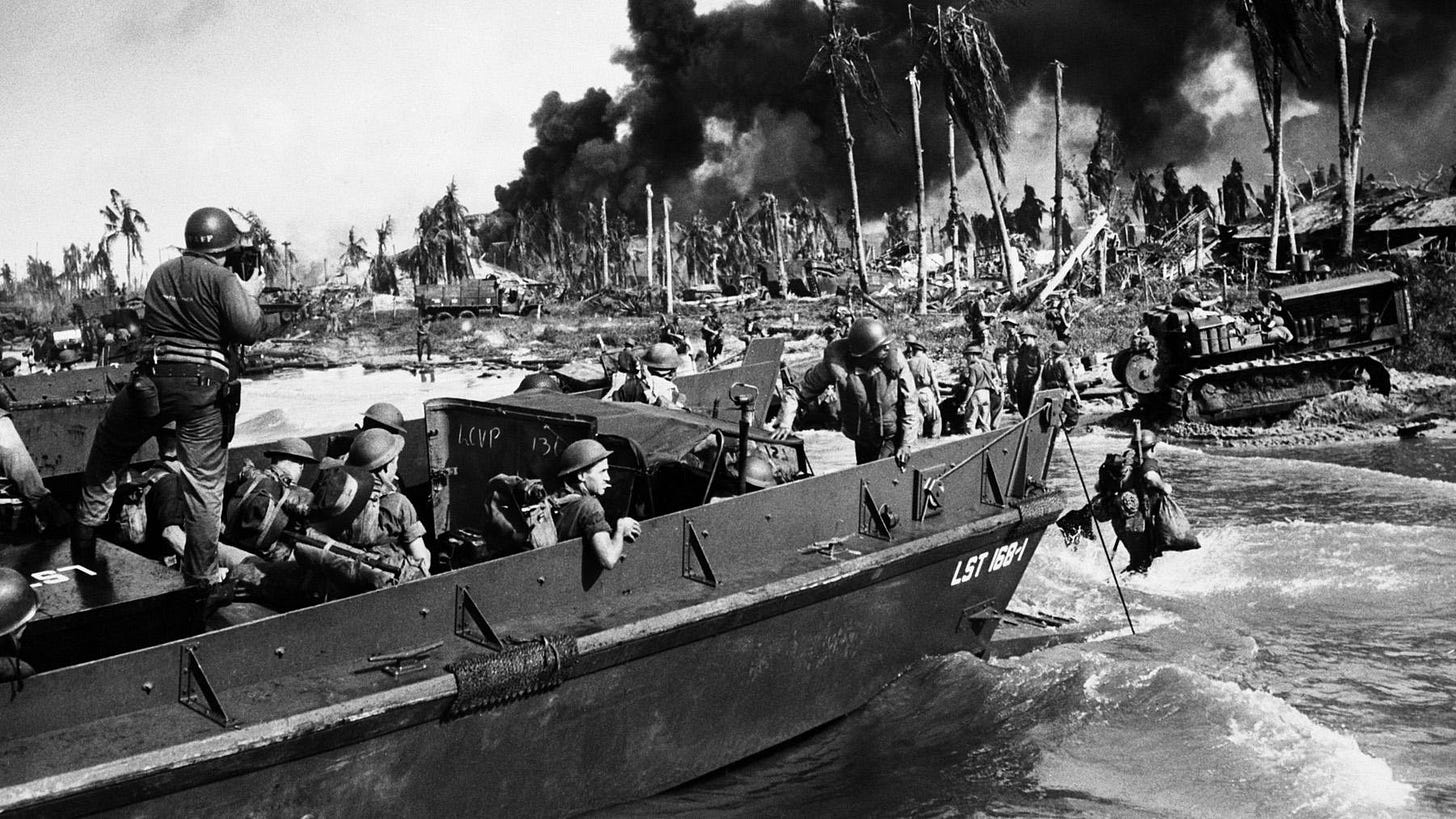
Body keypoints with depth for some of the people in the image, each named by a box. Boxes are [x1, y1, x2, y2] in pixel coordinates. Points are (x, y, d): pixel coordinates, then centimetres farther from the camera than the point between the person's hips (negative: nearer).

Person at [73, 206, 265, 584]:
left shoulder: (161, 274, 12)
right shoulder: (222, 279, -6)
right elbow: (250, 330, -14)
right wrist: (250, 295, 5)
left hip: (154, 380, 4)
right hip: (206, 387, -3)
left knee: (108, 447, 28)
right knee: (204, 485, 5)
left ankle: (87, 527, 32)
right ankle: (202, 577, 11)